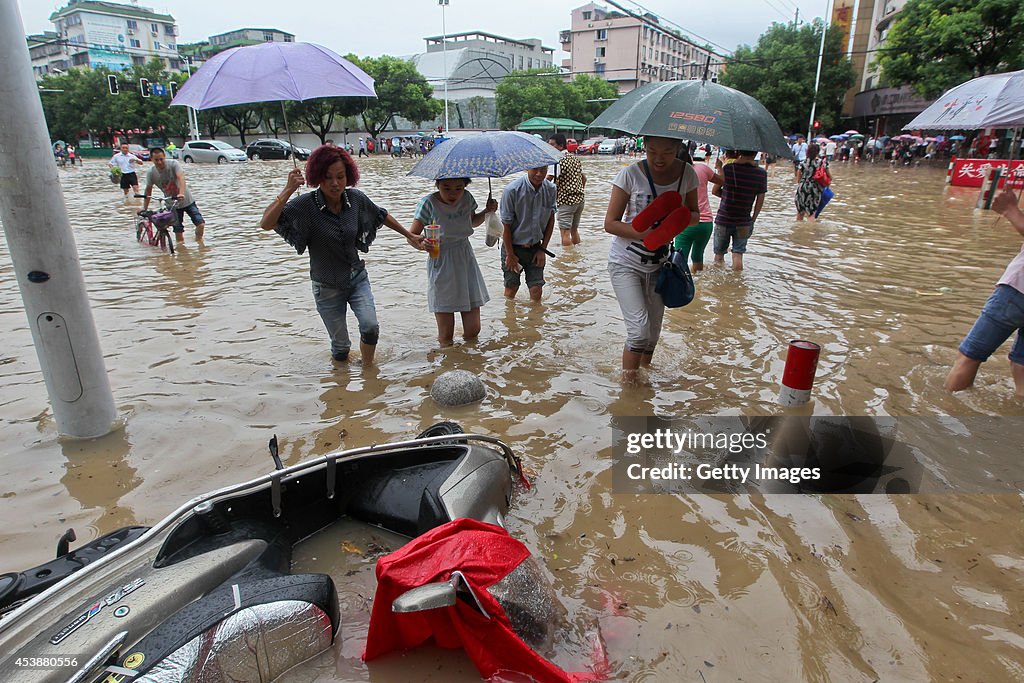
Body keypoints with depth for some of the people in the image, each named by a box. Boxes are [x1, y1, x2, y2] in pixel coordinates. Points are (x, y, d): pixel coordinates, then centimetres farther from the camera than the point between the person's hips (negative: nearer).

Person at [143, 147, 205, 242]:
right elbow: (148, 191, 3)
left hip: (187, 201, -2)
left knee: (201, 224, -11)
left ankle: (199, 240, 19)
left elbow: (181, 178, -34)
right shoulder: (151, 173, -8)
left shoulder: (173, 164, -18)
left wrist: (181, 193, -51)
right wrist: (144, 208, 2)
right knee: (178, 231, -3)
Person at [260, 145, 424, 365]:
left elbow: (381, 215, 11)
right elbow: (266, 223, -31)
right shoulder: (305, 205, -20)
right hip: (327, 287, -2)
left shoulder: (355, 198, -9)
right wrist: (288, 191, -40)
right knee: (341, 346, 6)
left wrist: (409, 235, 18)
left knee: (370, 327, -17)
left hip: (357, 278, 3)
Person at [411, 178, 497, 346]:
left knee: (473, 330, 8)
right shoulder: (428, 203, -13)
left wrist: (487, 211, 4)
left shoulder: (467, 198, 1)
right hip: (441, 264, -4)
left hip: (466, 261, 4)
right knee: (446, 339, 0)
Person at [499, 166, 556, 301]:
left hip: (535, 247, 3)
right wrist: (510, 254, -10)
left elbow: (550, 220, 3)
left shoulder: (551, 190, -8)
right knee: (511, 290, 7)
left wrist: (543, 249, 1)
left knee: (537, 291, 1)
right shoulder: (512, 190, -21)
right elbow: (506, 225, -14)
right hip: (513, 246, -3)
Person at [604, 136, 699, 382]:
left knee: (654, 330, 14)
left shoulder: (687, 174, -4)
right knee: (639, 330, -15)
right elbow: (610, 223, -12)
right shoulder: (631, 174, -15)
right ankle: (628, 381, 7)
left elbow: (694, 214, 9)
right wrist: (644, 233, -29)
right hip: (625, 262, -4)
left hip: (659, 263, 4)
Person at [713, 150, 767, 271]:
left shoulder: (728, 169, -14)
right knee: (738, 254, 9)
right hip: (744, 222, 2)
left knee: (719, 254, 12)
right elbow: (760, 200, 2)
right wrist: (753, 219, 15)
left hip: (723, 220, -2)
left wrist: (719, 168, 9)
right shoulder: (761, 174, -4)